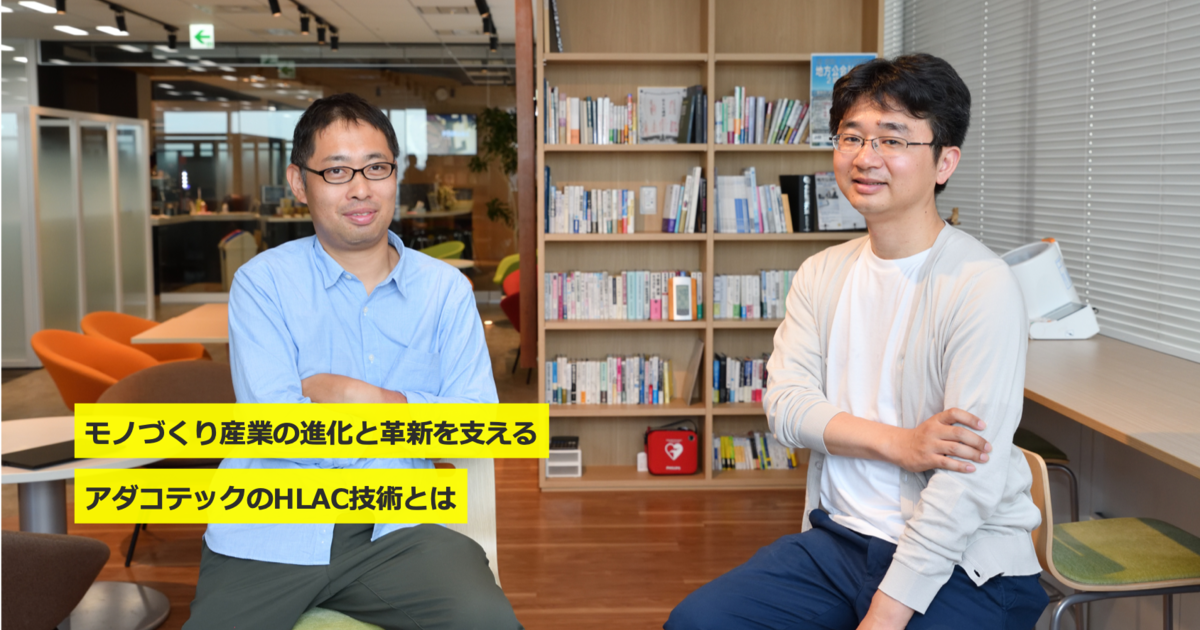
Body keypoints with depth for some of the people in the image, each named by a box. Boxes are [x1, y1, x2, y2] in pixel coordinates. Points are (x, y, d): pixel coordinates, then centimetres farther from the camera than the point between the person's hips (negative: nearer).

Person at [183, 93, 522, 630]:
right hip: (271, 538, -1)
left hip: (394, 530, 1)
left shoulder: (445, 290, 8)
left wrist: (342, 394, -9)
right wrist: (412, 413, -5)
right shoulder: (261, 283, 2)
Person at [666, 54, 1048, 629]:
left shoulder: (982, 286, -15)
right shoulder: (821, 274, 7)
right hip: (837, 537, 6)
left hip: (963, 564, -5)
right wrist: (899, 444, -19)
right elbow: (785, 405, -2)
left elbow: (968, 483, -20)